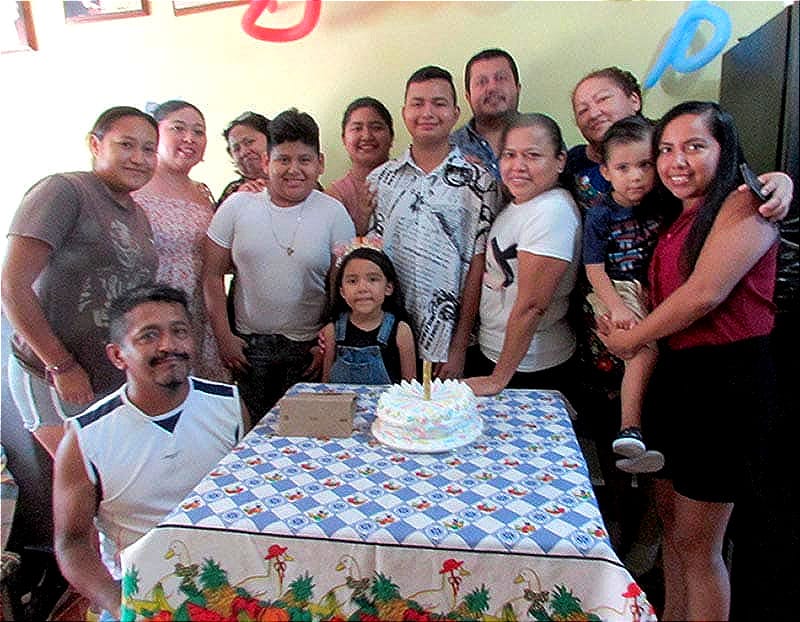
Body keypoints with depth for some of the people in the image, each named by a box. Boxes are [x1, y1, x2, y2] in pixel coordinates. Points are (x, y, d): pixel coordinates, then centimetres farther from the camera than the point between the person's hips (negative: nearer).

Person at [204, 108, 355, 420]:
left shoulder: (334, 213, -3)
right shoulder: (237, 206, -1)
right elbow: (213, 277, 3)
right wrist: (224, 337, -1)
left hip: (308, 347, -1)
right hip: (248, 344, 1)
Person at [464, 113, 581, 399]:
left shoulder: (551, 212, -22)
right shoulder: (516, 205, 7)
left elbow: (532, 304, -23)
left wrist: (499, 379, -18)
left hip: (530, 371, -8)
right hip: (491, 354, 9)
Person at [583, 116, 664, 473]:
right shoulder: (600, 216, -5)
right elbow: (594, 268, -8)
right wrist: (617, 307, -17)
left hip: (655, 293, 4)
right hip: (615, 293, -4)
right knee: (645, 349, -25)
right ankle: (629, 430, -19)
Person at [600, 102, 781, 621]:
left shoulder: (744, 204, -10)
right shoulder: (679, 218, 16)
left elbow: (705, 294, -20)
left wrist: (632, 339, -8)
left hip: (725, 378, -8)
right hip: (675, 373, 8)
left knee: (697, 544, 3)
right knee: (672, 525, 18)